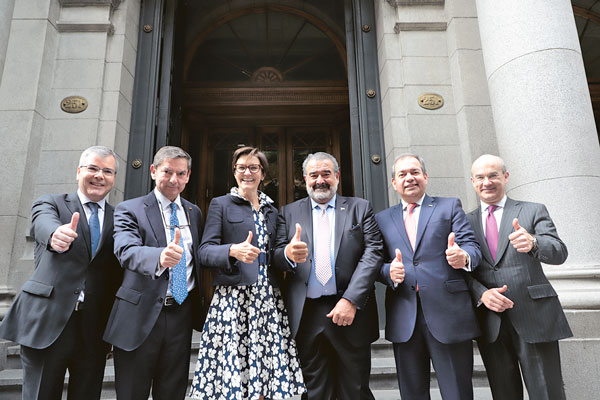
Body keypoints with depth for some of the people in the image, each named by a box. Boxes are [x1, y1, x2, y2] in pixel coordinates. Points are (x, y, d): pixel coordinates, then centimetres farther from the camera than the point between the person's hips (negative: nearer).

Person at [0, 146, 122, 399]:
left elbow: (121, 271, 5)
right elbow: (44, 224, -19)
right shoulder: (50, 203, 5)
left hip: (94, 330, 2)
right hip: (47, 322, -2)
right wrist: (56, 235, -43)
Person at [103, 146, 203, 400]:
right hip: (141, 316, -3)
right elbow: (126, 250, -22)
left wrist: (199, 311, 8)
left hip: (181, 315, 4)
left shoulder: (194, 213, 11)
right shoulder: (129, 209, -4)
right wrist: (159, 257, -43)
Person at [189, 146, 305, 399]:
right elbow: (205, 251, -3)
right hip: (232, 298, -3)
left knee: (263, 377, 1)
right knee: (231, 375, -5)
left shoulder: (271, 209, 18)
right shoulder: (220, 204, 6)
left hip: (268, 299, 4)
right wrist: (233, 251, -21)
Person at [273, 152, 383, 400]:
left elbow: (373, 254, -3)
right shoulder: (289, 212, 10)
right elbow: (276, 257, 4)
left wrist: (351, 300, -14)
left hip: (351, 312, 0)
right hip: (307, 315, 1)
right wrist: (288, 254, -21)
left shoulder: (361, 208, 6)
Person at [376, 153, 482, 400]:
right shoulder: (382, 219, 13)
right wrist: (389, 272, -13)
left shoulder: (449, 207, 9)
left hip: (447, 314, -2)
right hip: (404, 319, 2)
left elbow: (472, 246, -1)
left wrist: (464, 257, -24)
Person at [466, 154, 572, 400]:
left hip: (534, 318, -2)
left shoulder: (534, 211, 4)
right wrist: (481, 294, -14)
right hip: (490, 323, 2)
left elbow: (559, 253, -10)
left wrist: (533, 242, -32)